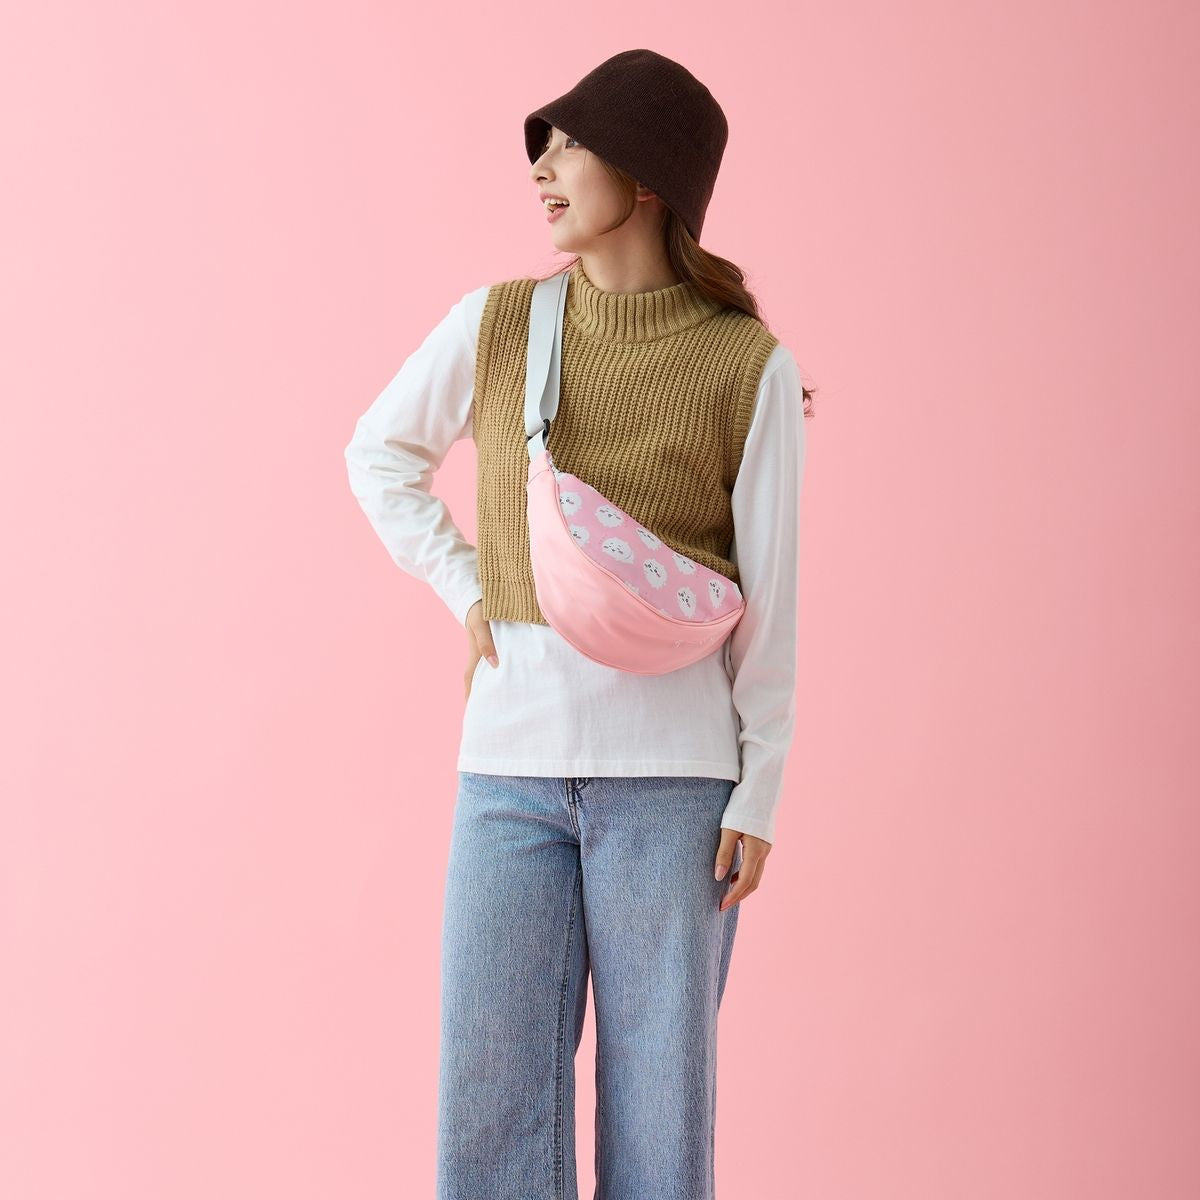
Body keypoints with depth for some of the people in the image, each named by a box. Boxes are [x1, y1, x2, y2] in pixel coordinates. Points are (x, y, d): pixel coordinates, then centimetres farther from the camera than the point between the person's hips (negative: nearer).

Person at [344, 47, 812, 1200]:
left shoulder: (751, 365, -2)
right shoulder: (496, 322, 5)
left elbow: (770, 597, -1)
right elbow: (380, 455, 20)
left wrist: (760, 794, -4)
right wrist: (466, 591, 7)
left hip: (672, 766, -2)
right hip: (511, 759, 3)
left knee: (659, 1087, 3)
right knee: (491, 1091, 2)